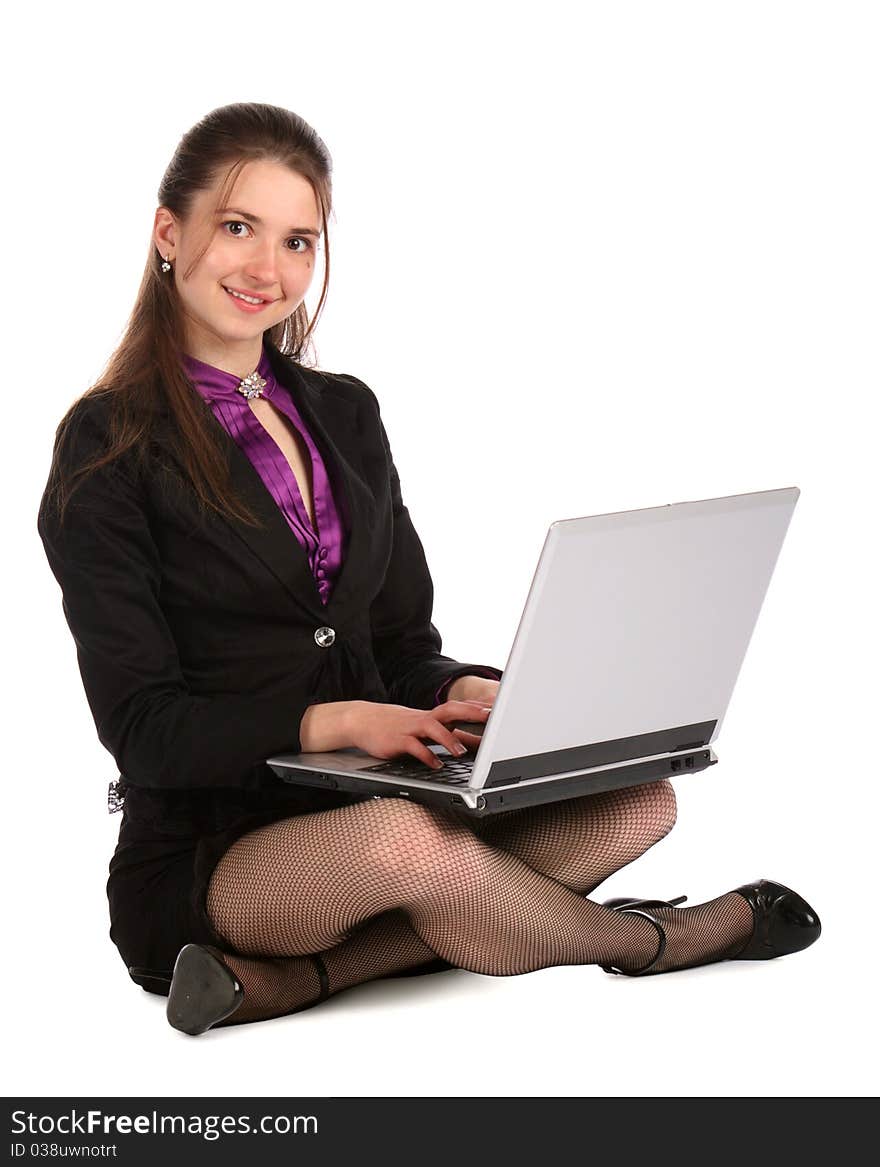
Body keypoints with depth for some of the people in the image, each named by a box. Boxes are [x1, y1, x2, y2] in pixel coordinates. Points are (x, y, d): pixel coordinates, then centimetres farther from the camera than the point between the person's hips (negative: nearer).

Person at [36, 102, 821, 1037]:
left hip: (360, 802, 7)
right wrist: (331, 722, -26)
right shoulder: (109, 445, -5)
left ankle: (293, 978, -24)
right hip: (201, 849, -7)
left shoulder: (343, 413, 15)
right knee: (412, 842, -38)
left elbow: (405, 648, 15)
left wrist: (466, 697, -9)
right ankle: (649, 940, -7)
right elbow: (143, 725, -12)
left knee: (641, 799, -15)